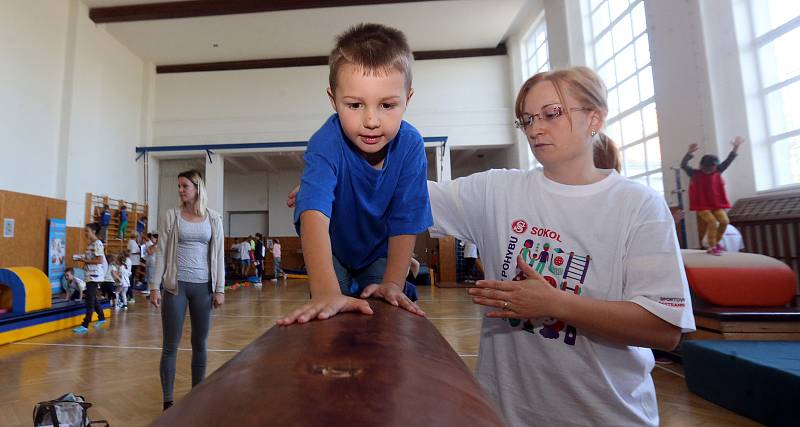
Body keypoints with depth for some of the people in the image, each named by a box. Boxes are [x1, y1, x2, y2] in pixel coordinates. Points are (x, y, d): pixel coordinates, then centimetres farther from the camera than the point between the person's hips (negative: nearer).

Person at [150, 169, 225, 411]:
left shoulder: (213, 219, 3)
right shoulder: (171, 216, 2)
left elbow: (218, 255, 3)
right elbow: (161, 253, 1)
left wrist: (219, 289, 0)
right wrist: (155, 286, -5)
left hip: (203, 287, 1)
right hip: (176, 285, -1)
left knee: (200, 343, 10)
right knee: (170, 345, 5)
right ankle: (168, 401, 18)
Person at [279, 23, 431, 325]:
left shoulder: (410, 145, -27)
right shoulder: (326, 143, -35)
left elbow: (405, 222, -23)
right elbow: (314, 215, -49)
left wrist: (392, 284, -30)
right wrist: (326, 291, -62)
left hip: (380, 251, 2)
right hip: (332, 249, -1)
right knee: (330, 322, -4)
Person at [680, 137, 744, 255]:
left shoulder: (717, 172, 7)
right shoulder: (694, 174, -5)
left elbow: (728, 161, 5)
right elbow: (683, 165, -18)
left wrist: (736, 147, -1)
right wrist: (690, 152, -31)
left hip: (717, 204, 5)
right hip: (701, 205, -5)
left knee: (724, 221, -8)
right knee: (712, 222, -17)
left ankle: (716, 243, 14)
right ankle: (712, 247, -2)